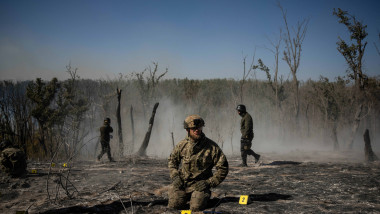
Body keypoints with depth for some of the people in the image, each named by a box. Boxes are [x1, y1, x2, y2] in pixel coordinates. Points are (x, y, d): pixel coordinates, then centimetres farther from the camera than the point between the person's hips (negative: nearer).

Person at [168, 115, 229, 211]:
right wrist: (175, 177, 2)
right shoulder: (182, 145, 0)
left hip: (200, 184, -3)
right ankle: (186, 196, 23)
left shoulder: (212, 147, -10)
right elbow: (172, 160, 17)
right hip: (181, 183, 3)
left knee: (196, 208, -22)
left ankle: (202, 196, 14)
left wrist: (209, 182, -13)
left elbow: (223, 167, -7)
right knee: (173, 206, -11)